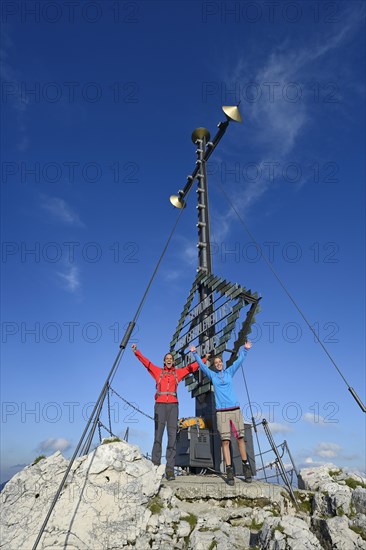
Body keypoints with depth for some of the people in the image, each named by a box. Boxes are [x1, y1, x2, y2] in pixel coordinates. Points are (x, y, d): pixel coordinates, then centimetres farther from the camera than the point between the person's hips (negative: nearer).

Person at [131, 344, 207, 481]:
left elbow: (192, 366, 18)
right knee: (158, 435, -6)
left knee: (172, 436, -4)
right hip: (160, 405, -1)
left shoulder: (178, 372, 16)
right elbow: (145, 362, 12)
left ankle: (170, 469, -2)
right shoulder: (158, 371, 15)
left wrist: (204, 359, 16)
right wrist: (136, 351, 7)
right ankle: (155, 465, -2)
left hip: (173, 405, 1)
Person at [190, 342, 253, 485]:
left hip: (235, 409, 1)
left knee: (240, 438, 2)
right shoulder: (212, 375, 10)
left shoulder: (229, 372, 11)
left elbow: (239, 361, 5)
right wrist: (195, 353, -1)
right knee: (225, 441, -3)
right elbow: (201, 365, 6)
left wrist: (245, 349, -5)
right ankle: (229, 470, 1)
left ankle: (246, 466, 13)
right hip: (221, 411, -1)